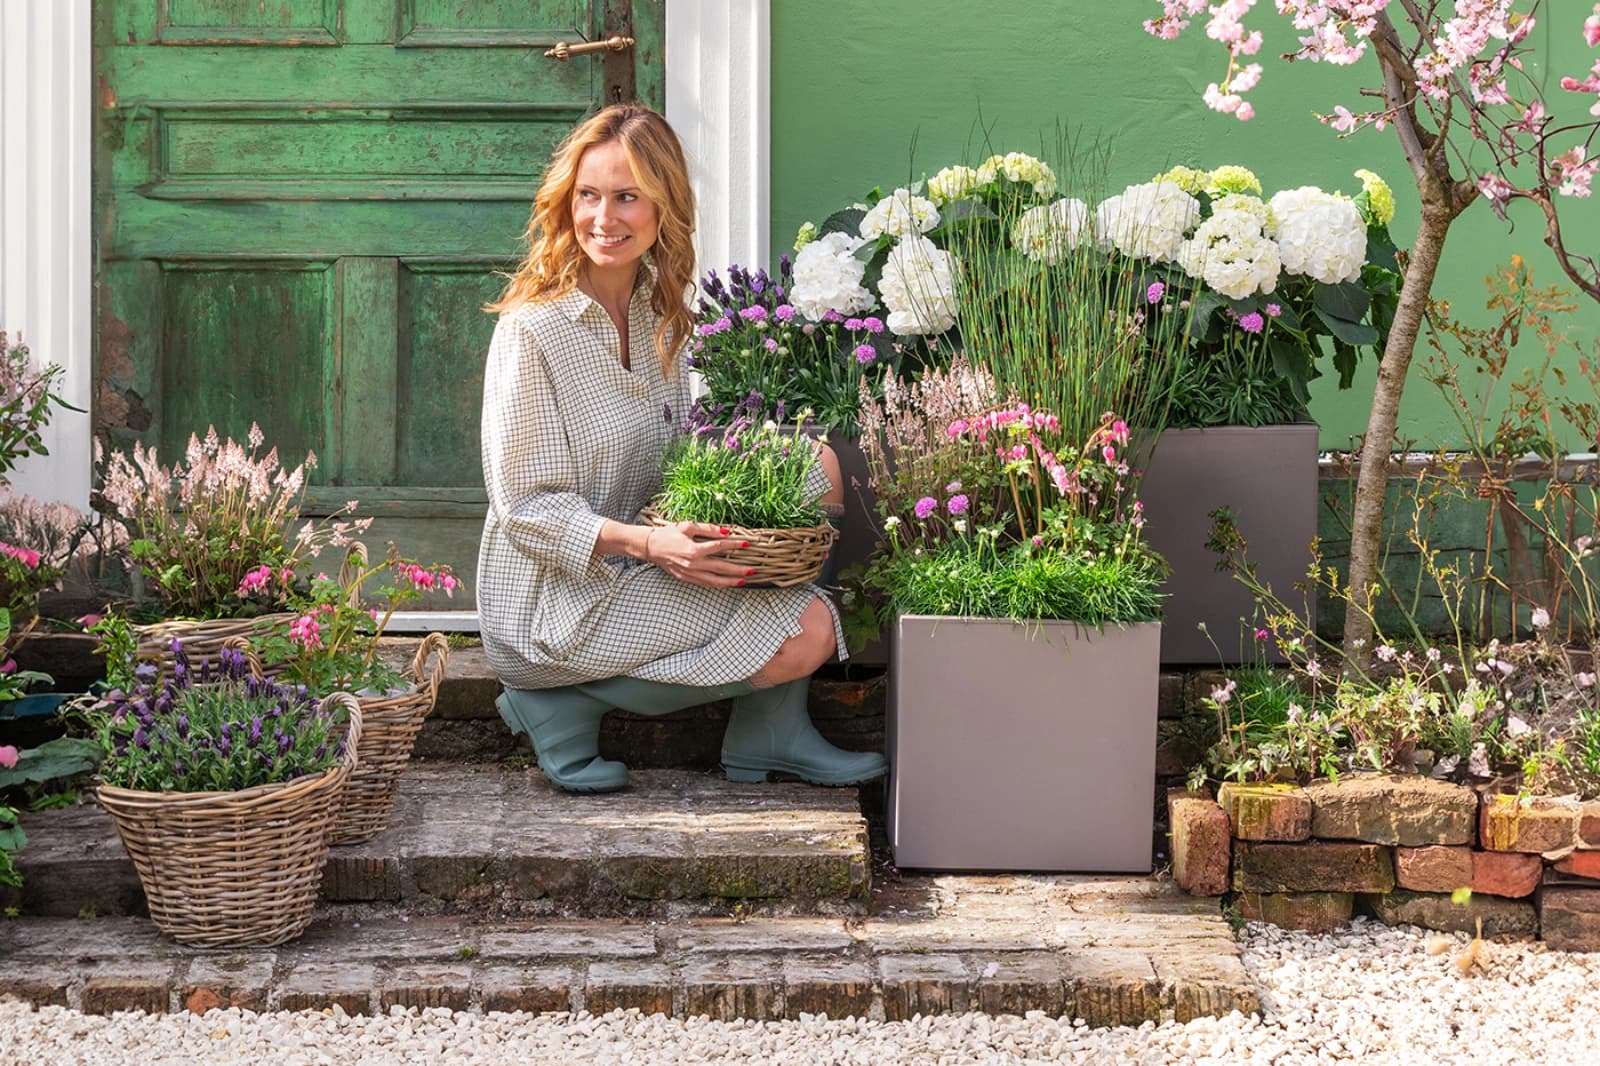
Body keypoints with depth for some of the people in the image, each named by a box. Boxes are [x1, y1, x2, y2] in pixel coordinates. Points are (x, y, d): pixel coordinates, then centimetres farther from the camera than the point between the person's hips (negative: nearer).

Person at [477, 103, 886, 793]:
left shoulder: (660, 311, 6)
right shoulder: (534, 329, -18)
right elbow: (527, 508, -17)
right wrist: (647, 543, -31)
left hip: (640, 567, 8)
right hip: (555, 599, -8)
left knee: (814, 466, -2)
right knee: (808, 634, -18)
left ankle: (773, 736, 0)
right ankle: (565, 702, -6)